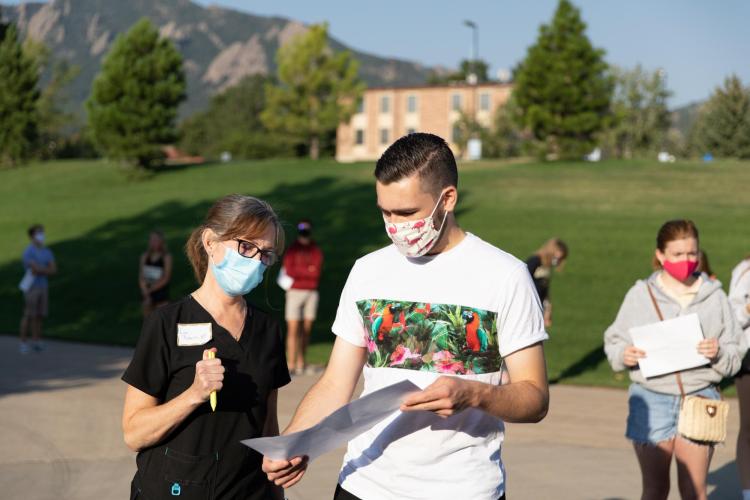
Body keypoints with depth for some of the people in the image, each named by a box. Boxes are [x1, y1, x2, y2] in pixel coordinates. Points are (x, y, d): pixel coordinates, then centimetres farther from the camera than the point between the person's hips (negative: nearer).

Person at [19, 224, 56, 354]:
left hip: (43, 287, 6)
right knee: (28, 315, -5)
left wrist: (41, 270, -12)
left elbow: (54, 269, 3)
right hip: (31, 288, -6)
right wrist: (47, 270, -4)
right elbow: (36, 269, -20)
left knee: (40, 315, 6)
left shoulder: (47, 252, 11)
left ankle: (36, 341, 15)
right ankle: (23, 343, 0)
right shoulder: (28, 252, -11)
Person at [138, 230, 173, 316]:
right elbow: (141, 277, -2)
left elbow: (165, 279, -13)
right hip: (148, 294, 4)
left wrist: (150, 289, -11)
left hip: (162, 296, -4)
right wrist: (146, 295, -13)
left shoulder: (167, 257, -9)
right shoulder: (145, 256, 2)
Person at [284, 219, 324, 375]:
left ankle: (301, 363, 12)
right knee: (293, 330, -8)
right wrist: (308, 271, -8)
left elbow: (317, 272, -4)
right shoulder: (291, 249, 4)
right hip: (294, 292, -2)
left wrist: (298, 271, -10)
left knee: (306, 330, 4)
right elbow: (289, 270, -8)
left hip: (311, 292, 2)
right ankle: (291, 365, -11)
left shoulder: (316, 251, 9)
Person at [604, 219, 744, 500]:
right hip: (651, 400, 0)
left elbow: (734, 358, 5)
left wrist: (718, 353, -17)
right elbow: (613, 343, 7)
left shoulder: (715, 296, 4)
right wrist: (624, 355, -15)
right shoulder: (640, 294, 3)